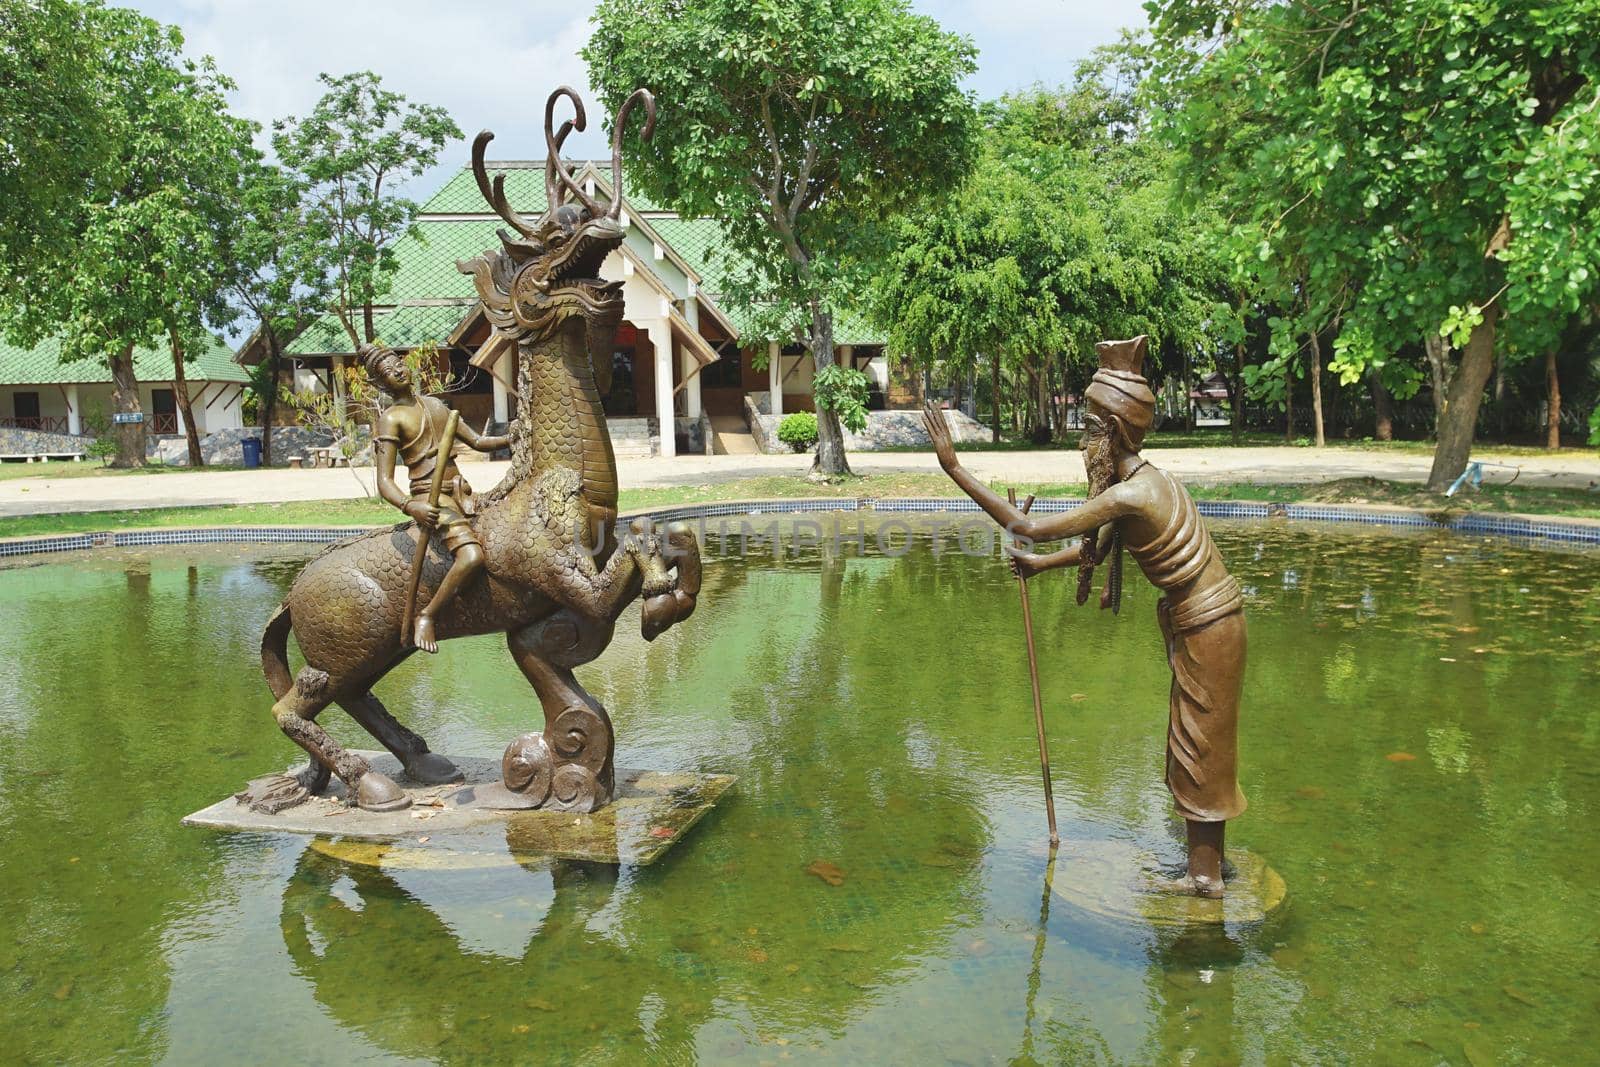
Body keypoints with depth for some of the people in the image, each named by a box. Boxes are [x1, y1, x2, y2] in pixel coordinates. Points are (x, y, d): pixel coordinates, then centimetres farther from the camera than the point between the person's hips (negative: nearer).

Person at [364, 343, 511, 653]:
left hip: (461, 493, 8)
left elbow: (478, 441, 22)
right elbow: (384, 482, -12)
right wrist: (410, 506, -32)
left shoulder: (435, 404, 18)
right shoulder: (390, 419, -4)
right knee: (472, 555, -31)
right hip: (431, 498, -8)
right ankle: (425, 617, -16)